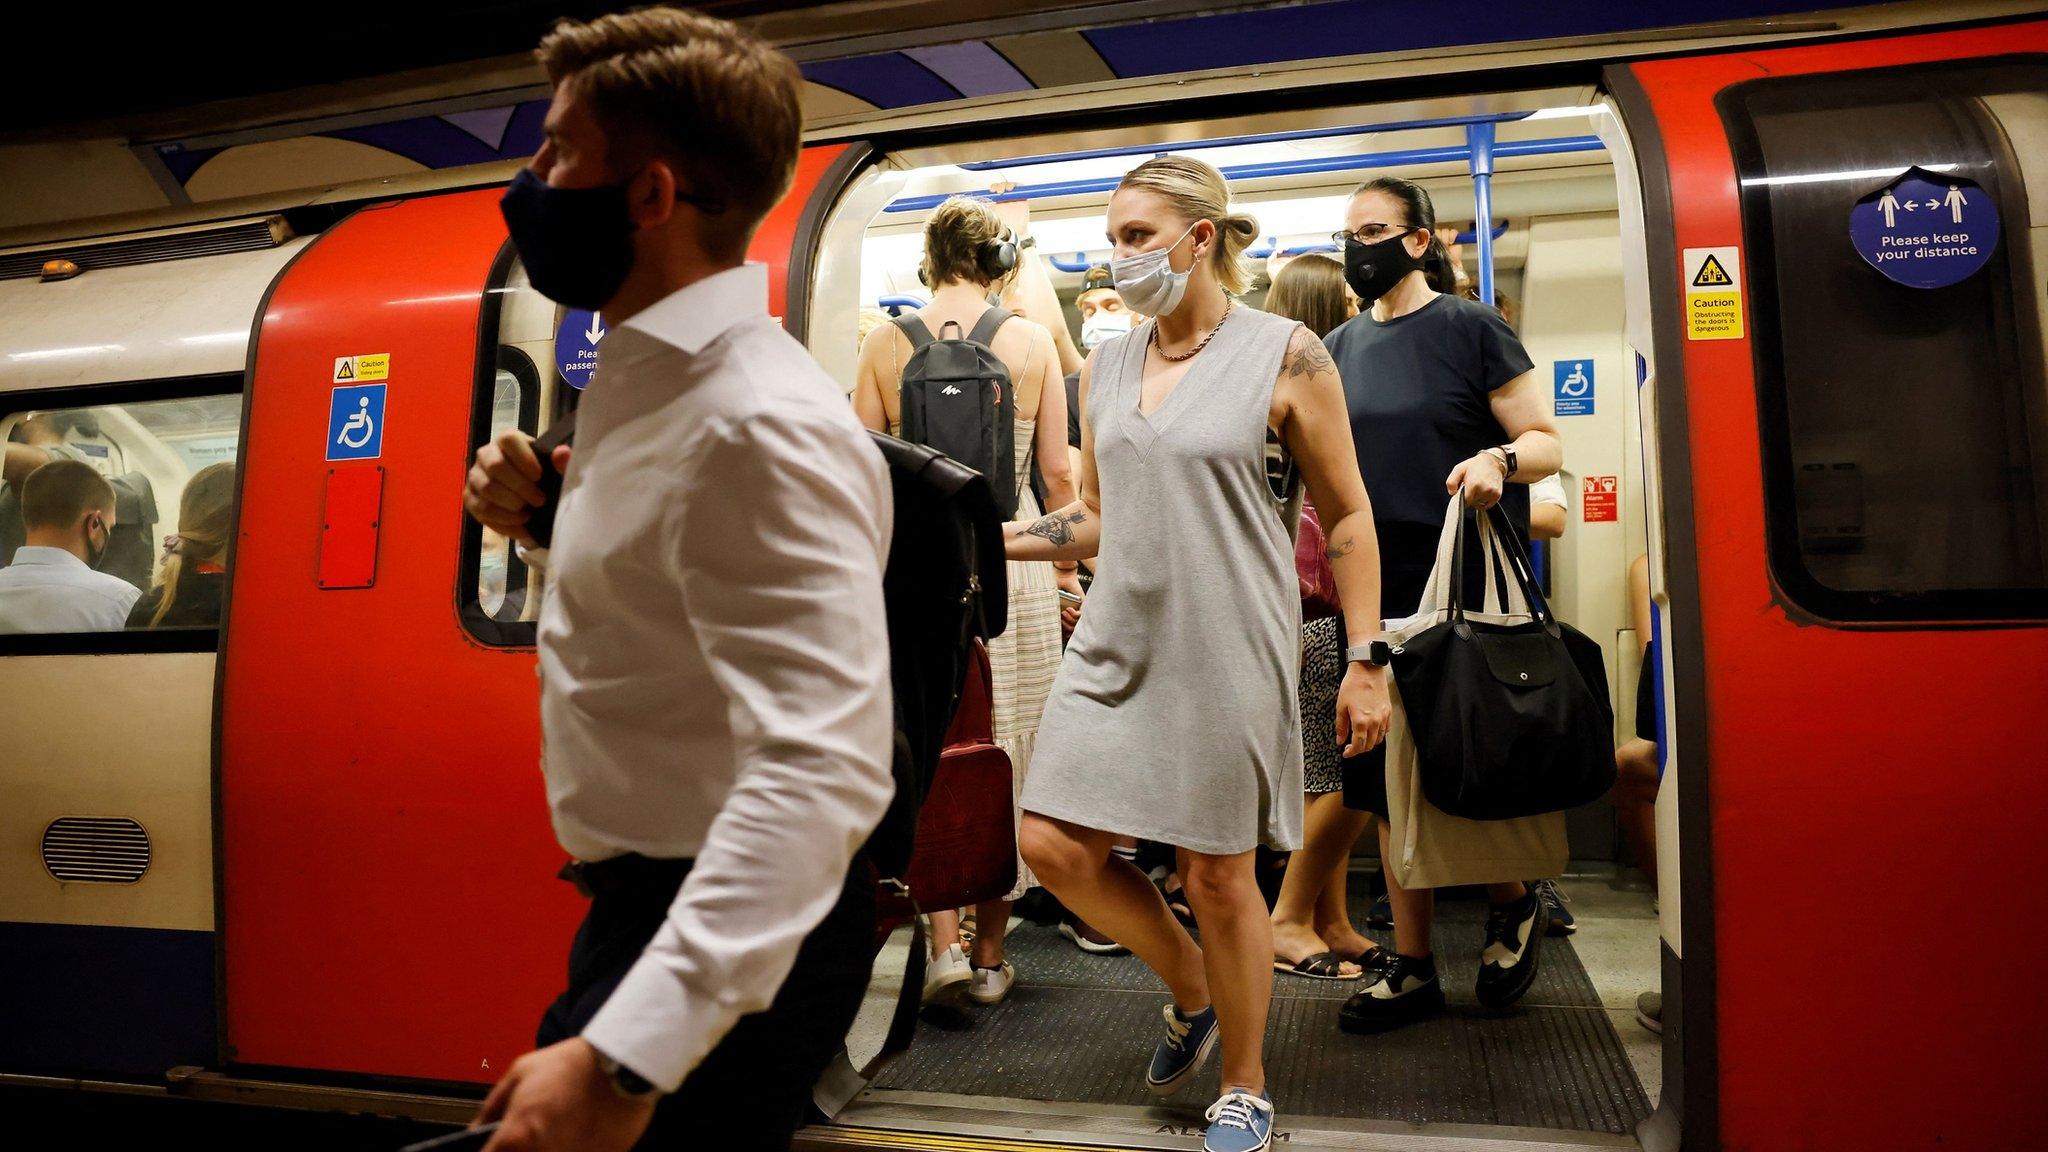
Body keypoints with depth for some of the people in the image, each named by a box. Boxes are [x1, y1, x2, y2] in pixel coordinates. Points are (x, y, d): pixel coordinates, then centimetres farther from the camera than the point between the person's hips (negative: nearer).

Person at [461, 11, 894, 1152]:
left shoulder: (762, 425, -25)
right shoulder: (655, 379, 7)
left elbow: (820, 766, -34)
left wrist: (626, 1054, -38)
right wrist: (549, 521, 1)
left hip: (735, 944, -9)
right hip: (647, 901, 10)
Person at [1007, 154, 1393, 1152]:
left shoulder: (1287, 354, -5)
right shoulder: (1103, 366, 9)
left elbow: (1347, 516, -2)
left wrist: (1366, 662, -6)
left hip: (1227, 650, -5)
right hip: (1117, 645, 6)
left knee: (1218, 873, 3)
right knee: (1054, 845, 2)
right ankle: (1191, 991, 30)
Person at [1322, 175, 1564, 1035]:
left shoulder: (1471, 329, -2)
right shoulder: (1342, 346, 12)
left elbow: (1547, 442, -4)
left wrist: (1499, 459, -26)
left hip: (1466, 585, -5)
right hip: (1378, 588, 5)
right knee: (1392, 782, 8)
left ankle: (1513, 907, 32)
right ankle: (1412, 968, 21)